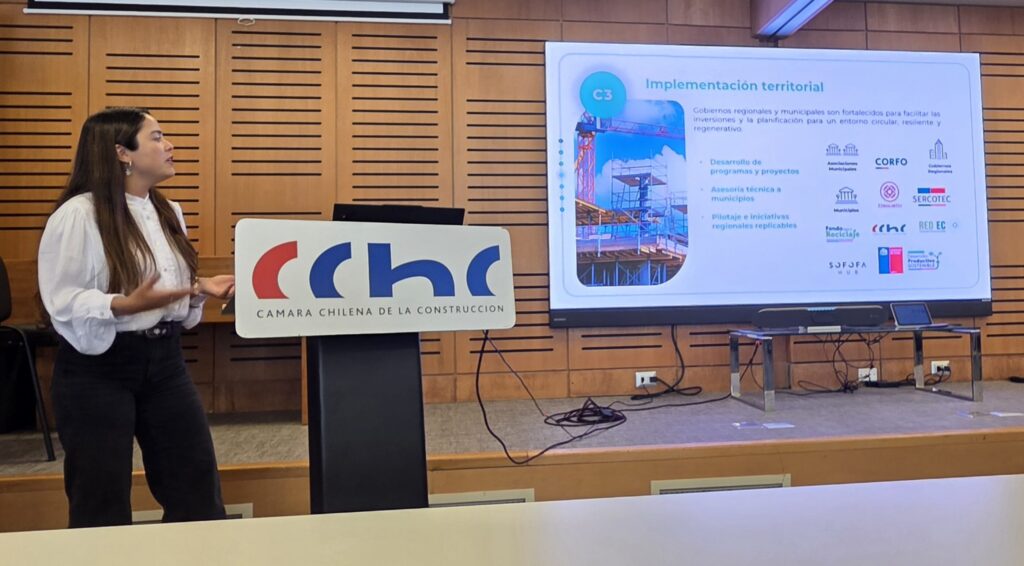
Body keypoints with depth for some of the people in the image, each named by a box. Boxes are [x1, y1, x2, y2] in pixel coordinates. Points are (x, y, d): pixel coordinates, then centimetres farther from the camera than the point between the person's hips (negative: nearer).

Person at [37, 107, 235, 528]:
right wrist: (125, 306, -30)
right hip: (97, 368, -6)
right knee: (102, 500, 8)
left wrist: (202, 288, -1)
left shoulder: (169, 212, 9)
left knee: (198, 485, 10)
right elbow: (62, 302, -16)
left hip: (164, 359, 7)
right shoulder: (78, 215, -13)